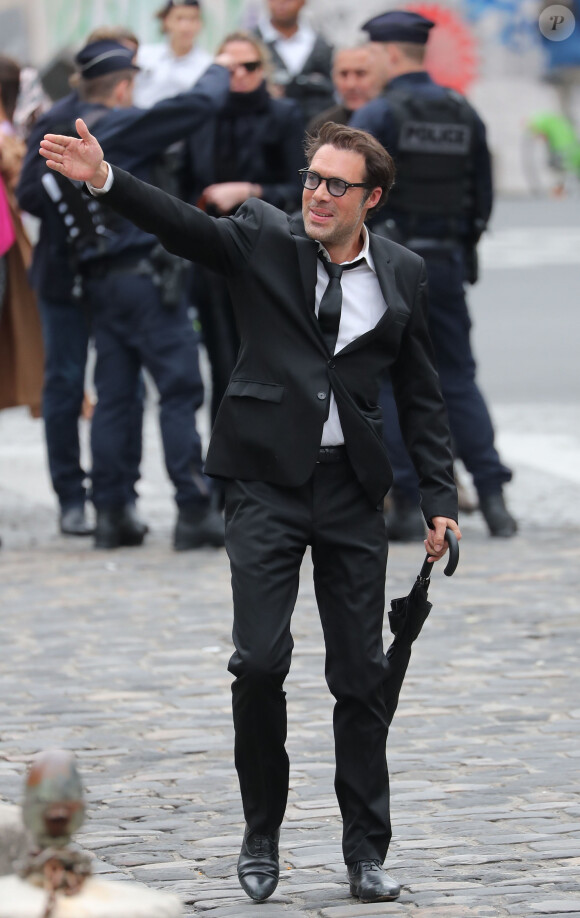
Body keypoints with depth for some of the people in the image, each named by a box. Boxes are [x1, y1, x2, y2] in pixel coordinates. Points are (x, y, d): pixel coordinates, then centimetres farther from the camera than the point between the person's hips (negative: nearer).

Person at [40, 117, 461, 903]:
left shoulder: (402, 274, 5)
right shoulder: (264, 240, -2)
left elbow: (421, 395, 11)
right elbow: (183, 225, -19)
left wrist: (439, 499, 5)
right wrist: (105, 180, -37)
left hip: (351, 486, 2)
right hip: (268, 478, -2)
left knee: (362, 674, 4)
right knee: (260, 660, -10)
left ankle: (367, 852, 13)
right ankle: (261, 836, 7)